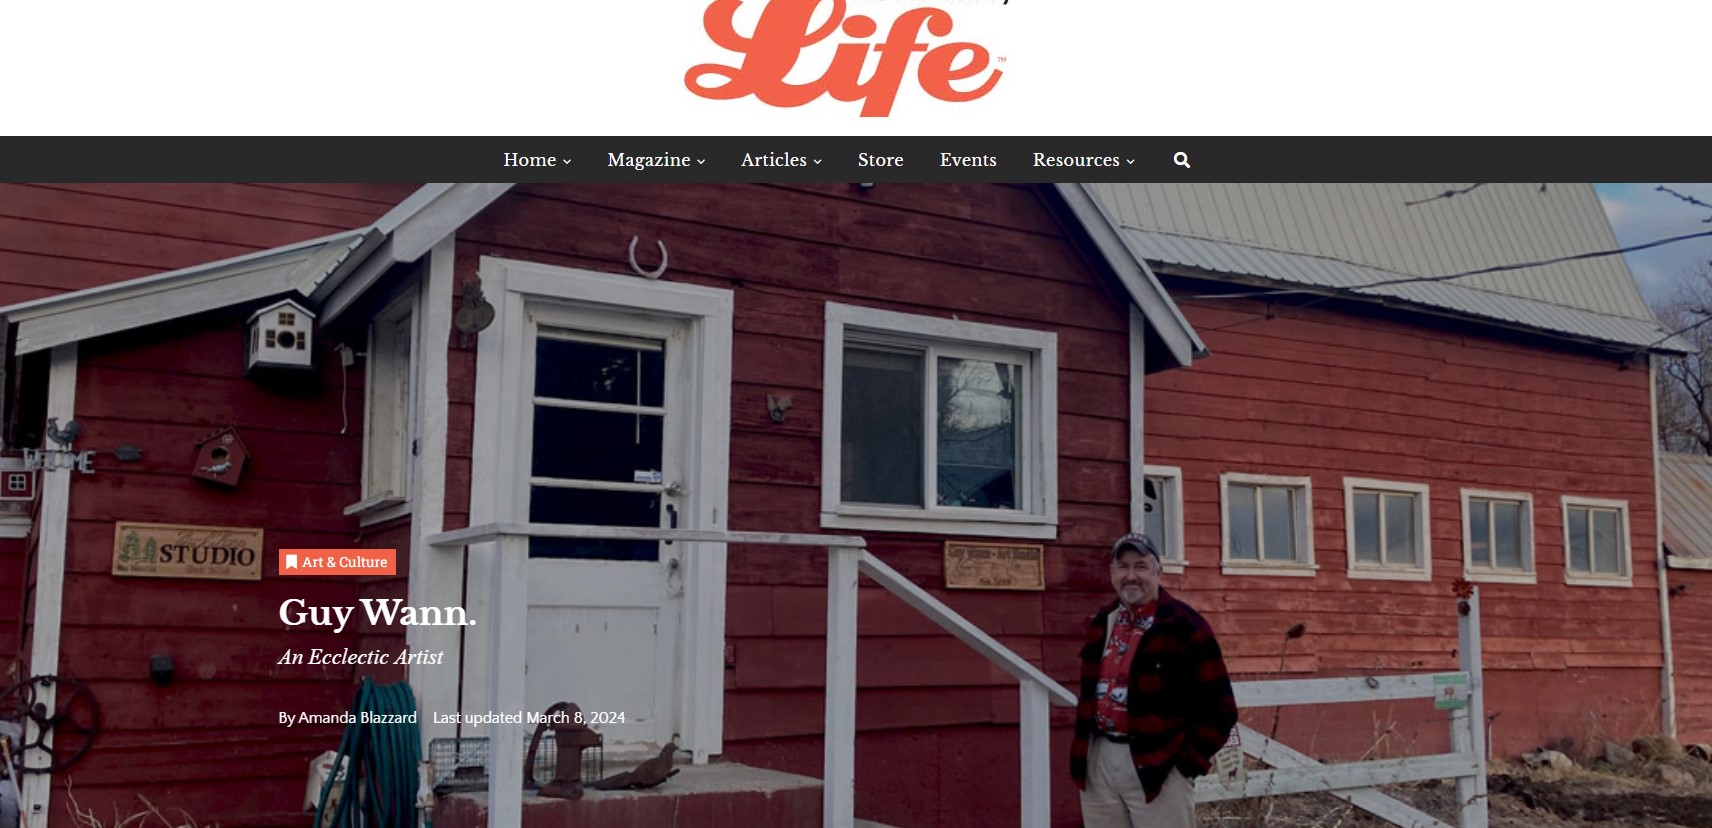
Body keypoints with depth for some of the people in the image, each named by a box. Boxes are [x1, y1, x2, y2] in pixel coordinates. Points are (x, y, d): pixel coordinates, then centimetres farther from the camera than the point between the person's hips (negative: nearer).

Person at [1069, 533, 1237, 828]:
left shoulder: (1184, 625, -9)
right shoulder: (1100, 624, 11)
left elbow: (1218, 706, -9)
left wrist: (1188, 760, -11)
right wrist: (1082, 750, 15)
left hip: (1157, 766, -6)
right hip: (1098, 762, 6)